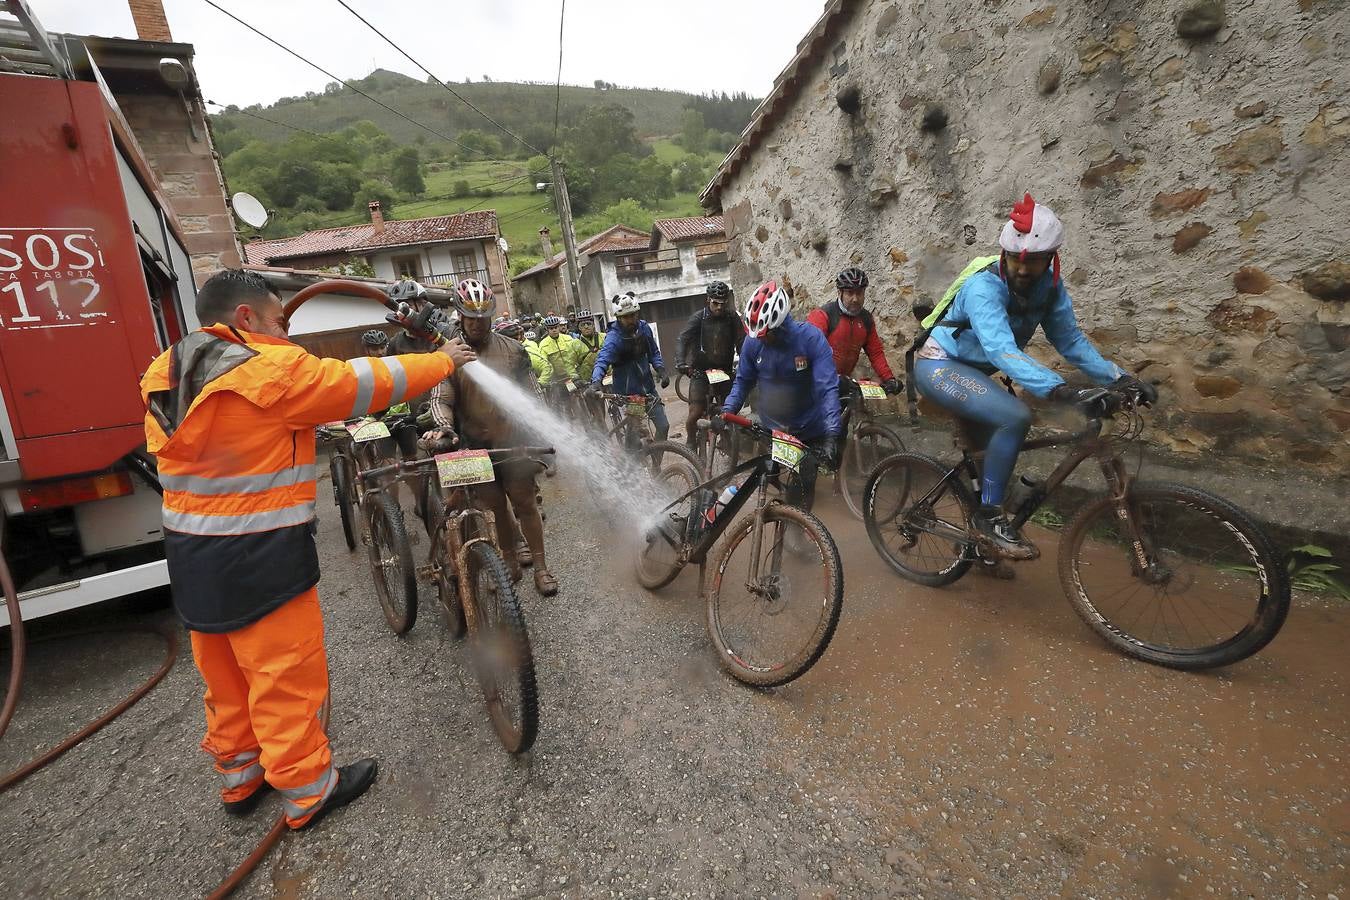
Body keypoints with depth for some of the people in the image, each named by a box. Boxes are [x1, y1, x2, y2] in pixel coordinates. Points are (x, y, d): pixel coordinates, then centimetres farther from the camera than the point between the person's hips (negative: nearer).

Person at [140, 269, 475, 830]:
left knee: (226, 675, 22)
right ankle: (308, 791, 24)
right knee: (286, 677, 7)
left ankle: (239, 776, 41)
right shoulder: (270, 370, -18)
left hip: (190, 554, 8)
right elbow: (367, 383, -13)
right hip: (260, 559, -8)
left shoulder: (166, 374, 6)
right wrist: (441, 360, 0)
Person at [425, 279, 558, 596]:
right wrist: (443, 427, -28)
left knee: (524, 502, 2)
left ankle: (540, 566, 12)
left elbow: (529, 393, 8)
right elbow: (440, 400, -8)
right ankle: (511, 555, 30)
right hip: (477, 444, 1)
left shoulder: (512, 350, 3)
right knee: (496, 506, 11)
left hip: (513, 440, 0)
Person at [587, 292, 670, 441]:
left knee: (663, 426, 5)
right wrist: (596, 381, -51)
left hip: (648, 388, 5)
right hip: (626, 393, -5)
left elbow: (653, 353, 11)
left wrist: (661, 370, -6)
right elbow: (602, 360, -33)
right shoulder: (614, 337, -18)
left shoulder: (644, 328, 0)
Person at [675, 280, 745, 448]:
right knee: (695, 412, -9)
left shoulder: (733, 318, 0)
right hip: (700, 371, -2)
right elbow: (682, 340, -15)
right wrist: (682, 363, -32)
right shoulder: (699, 318, -5)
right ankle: (690, 441, 16)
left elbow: (741, 342, -8)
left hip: (725, 371, 2)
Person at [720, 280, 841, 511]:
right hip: (771, 429, 3)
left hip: (809, 431, -2)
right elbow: (743, 381, 1)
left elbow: (828, 388, -27)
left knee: (801, 489, 3)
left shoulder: (811, 338, -21)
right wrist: (726, 412, -15)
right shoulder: (753, 342, -12)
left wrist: (831, 434, -37)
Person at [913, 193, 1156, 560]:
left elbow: (1071, 340, -2)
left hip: (972, 370, 8)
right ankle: (989, 519, -16)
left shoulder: (1049, 287, -5)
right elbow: (1001, 351, -41)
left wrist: (1120, 378, -14)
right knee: (1015, 417, -29)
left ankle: (981, 540, 35)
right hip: (939, 366, -8)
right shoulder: (984, 287, -28)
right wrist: (1061, 390, -52)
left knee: (996, 449, 16)